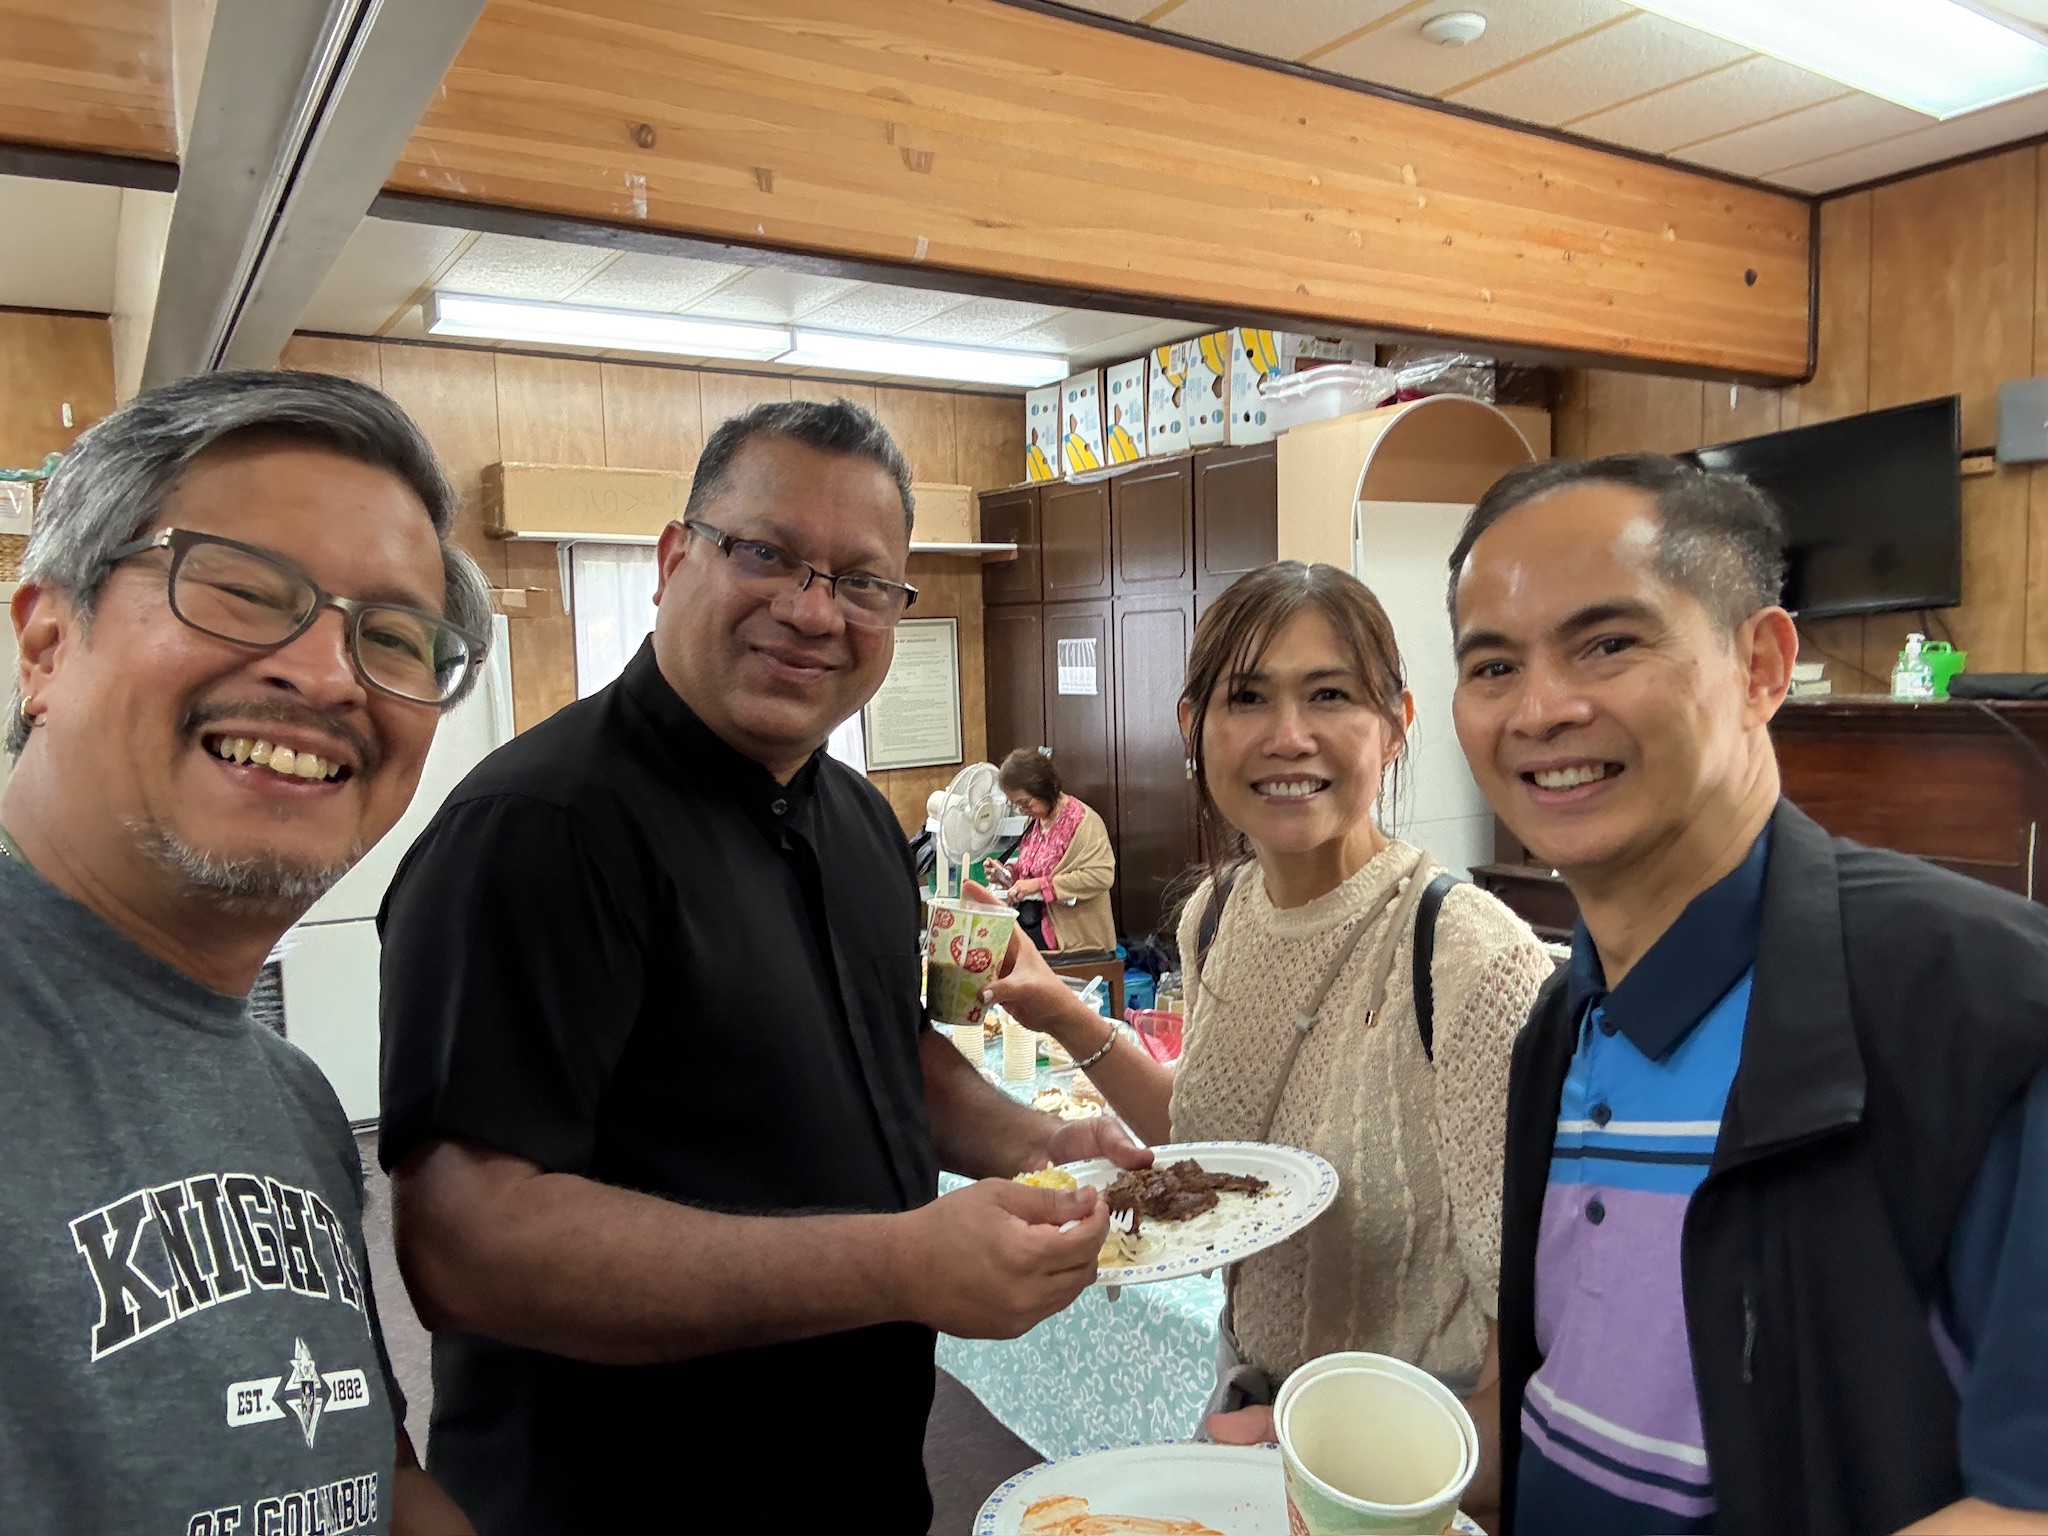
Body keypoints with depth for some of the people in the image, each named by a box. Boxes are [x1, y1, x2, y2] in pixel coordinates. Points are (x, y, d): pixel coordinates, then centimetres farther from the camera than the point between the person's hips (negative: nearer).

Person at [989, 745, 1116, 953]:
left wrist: (1040, 884, -23)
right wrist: (1010, 872, 7)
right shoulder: (1036, 820, 14)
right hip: (1032, 923, 8)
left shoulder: (1083, 820, -11)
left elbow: (1102, 875, -22)